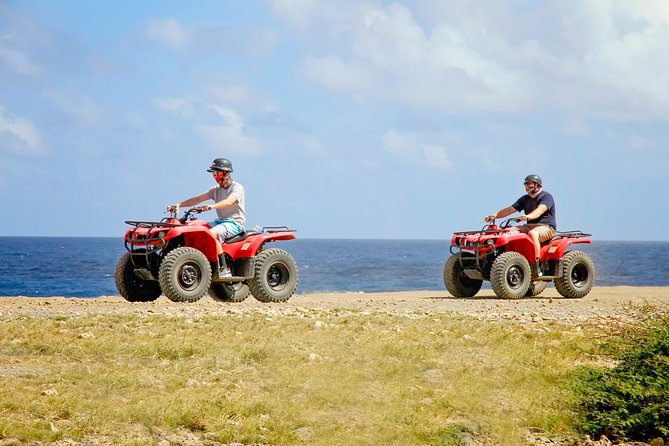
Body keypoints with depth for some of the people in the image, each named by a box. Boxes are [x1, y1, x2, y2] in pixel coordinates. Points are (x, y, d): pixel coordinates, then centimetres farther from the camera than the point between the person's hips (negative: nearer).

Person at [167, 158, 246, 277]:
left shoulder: (237, 187, -6)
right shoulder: (216, 190, 17)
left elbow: (229, 201, -27)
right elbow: (198, 199, 9)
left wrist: (212, 206, -44)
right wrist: (179, 205, -4)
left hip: (234, 222, -8)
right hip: (220, 221, 8)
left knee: (212, 233, -34)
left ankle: (224, 269, -33)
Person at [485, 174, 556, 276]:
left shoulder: (546, 197, -4)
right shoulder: (525, 199, 19)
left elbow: (540, 210, -24)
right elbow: (510, 209, 11)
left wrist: (529, 216, -44)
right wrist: (495, 215, -5)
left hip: (546, 227, -7)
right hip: (530, 226, 7)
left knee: (532, 233, -39)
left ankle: (537, 268, -39)